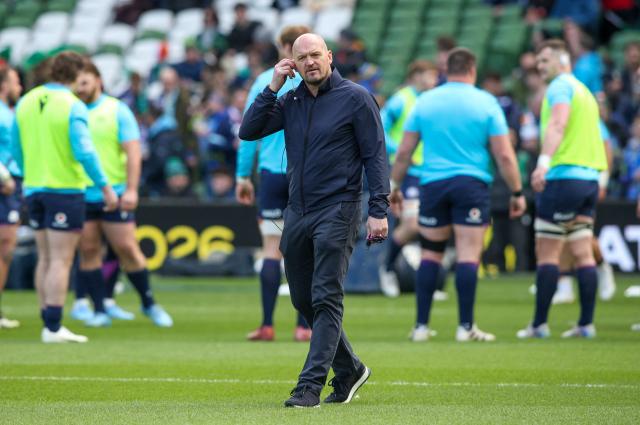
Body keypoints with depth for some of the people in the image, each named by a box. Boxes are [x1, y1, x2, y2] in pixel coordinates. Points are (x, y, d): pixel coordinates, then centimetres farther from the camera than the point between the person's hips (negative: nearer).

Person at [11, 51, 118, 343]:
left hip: (34, 188, 6)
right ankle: (54, 328, -8)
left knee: (45, 259, 13)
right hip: (65, 189, -6)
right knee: (61, 261, -5)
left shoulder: (26, 102, 6)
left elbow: (15, 149, 12)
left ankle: (49, 324, 15)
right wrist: (105, 187, -15)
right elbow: (84, 152, -19)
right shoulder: (72, 106, -13)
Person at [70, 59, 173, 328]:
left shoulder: (117, 110, -1)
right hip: (80, 195, 3)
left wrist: (131, 189, -14)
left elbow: (133, 151, -5)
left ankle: (148, 303, 12)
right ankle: (100, 309, 8)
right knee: (88, 250, 2)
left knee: (127, 248, -2)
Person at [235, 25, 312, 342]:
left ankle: (267, 325, -1)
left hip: (272, 173, 1)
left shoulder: (264, 82, 4)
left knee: (271, 249, 4)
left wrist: (243, 176, 11)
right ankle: (304, 326, 0)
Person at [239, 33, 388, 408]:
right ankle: (350, 370, 28)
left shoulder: (356, 97, -4)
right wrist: (273, 87, -2)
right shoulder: (290, 101, 10)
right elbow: (249, 131, 4)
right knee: (304, 301, 12)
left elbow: (375, 155, -6)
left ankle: (311, 385, -14)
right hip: (297, 213, 6)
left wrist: (379, 211, -13)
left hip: (337, 212, -6)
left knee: (326, 299, -11)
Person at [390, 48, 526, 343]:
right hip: (472, 185, -2)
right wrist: (517, 192, 6)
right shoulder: (486, 102, 0)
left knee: (430, 254, 10)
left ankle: (421, 326, 8)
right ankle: (466, 327, -5)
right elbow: (504, 155, -3)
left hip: (432, 184, 2)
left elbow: (404, 152, 7)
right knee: (468, 255, -3)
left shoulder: (425, 101, 6)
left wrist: (395, 187, 17)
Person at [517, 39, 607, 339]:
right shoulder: (584, 90, 22)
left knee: (546, 252, -5)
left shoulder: (560, 86, -6)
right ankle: (586, 323, 3)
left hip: (563, 177, -9)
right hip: (589, 177, 9)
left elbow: (558, 124, -23)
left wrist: (544, 162, -35)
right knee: (582, 253, 7)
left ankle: (539, 324, -5)